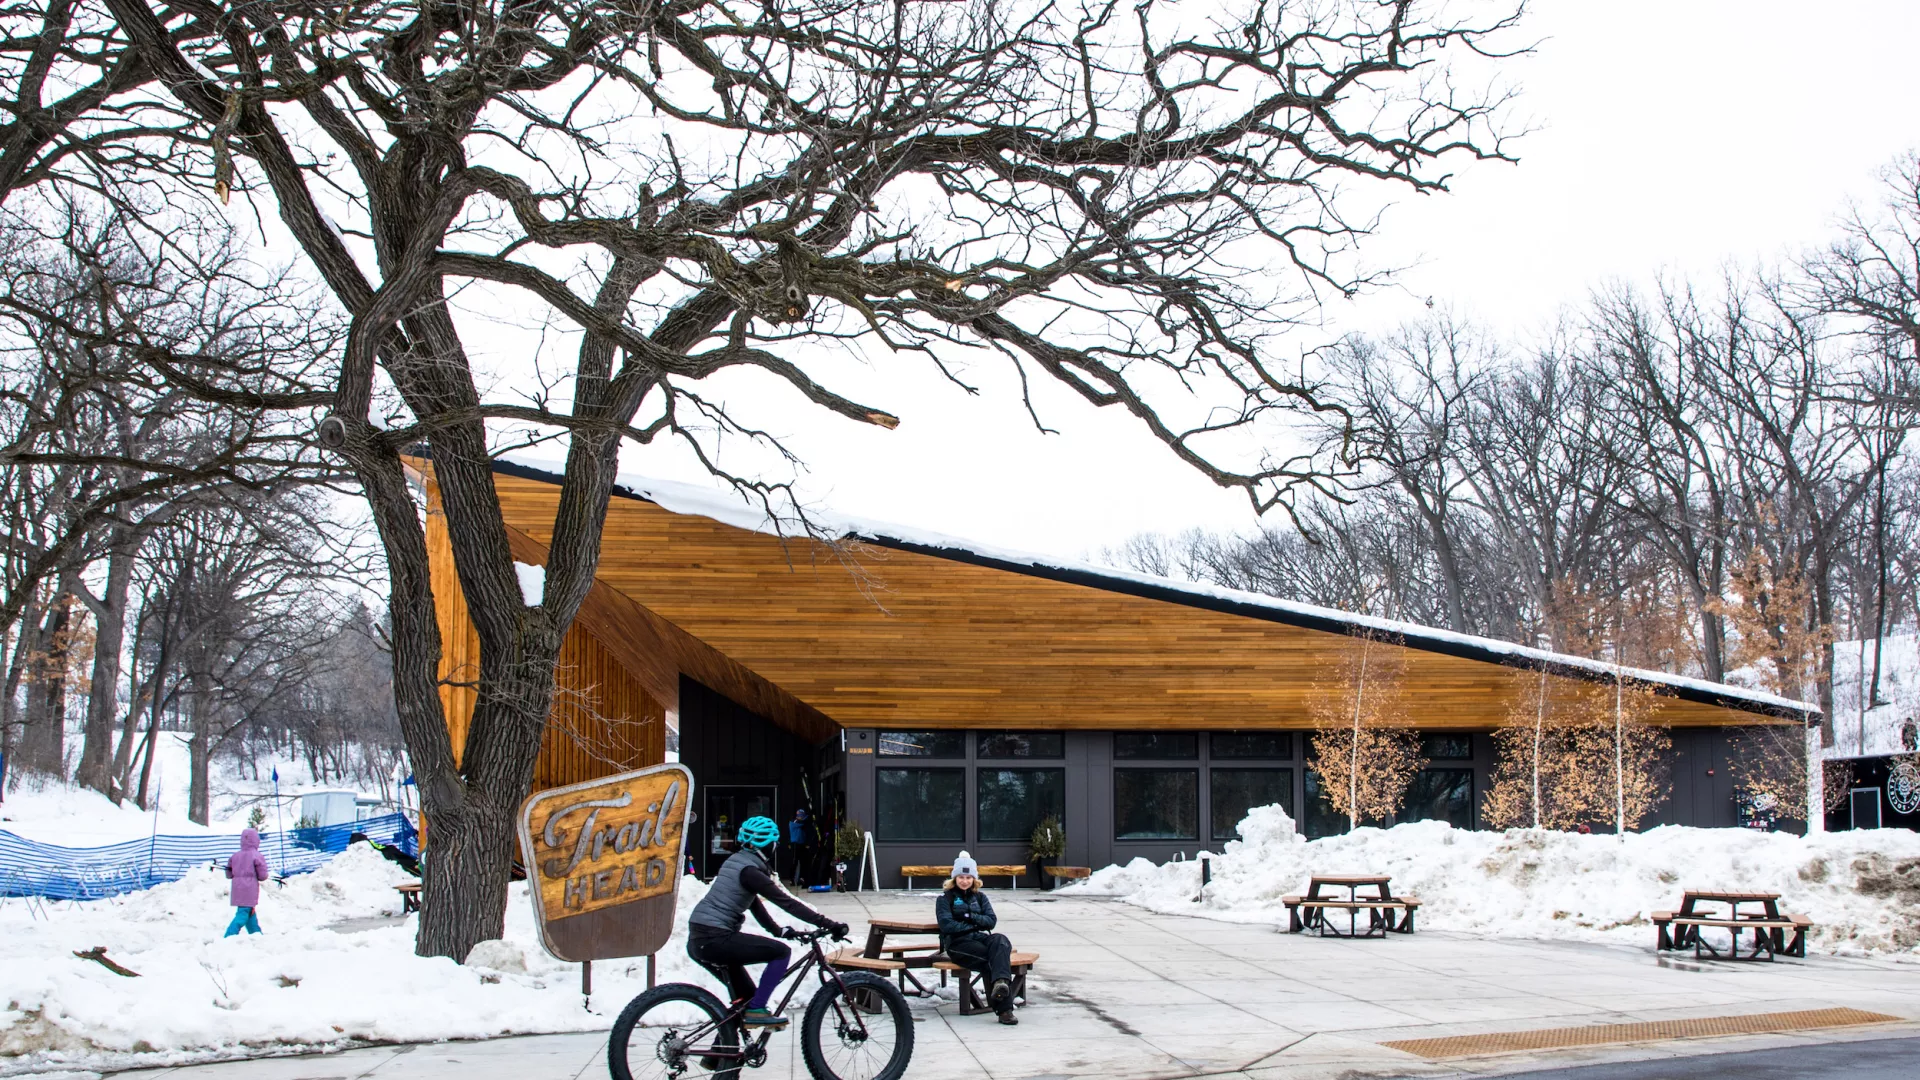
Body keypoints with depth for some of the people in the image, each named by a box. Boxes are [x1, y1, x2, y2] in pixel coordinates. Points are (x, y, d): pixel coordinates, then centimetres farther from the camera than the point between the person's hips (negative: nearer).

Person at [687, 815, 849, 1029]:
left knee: (745, 997, 18)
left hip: (698, 940, 10)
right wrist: (829, 924, -16)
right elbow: (787, 903, -16)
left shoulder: (735, 862, 16)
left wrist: (778, 930, 25)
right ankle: (756, 1010, -6)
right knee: (780, 952, -7)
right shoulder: (750, 871, -13)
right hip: (715, 939, -10)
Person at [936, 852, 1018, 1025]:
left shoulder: (980, 897, 23)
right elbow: (947, 925, -4)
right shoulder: (946, 897, 10)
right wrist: (974, 926, -4)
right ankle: (1004, 1009, -43)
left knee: (1001, 941, -36)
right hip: (957, 943, -3)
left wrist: (970, 916, -7)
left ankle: (1000, 983, -61)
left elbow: (991, 921, 9)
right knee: (991, 959, -34)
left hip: (980, 938, 4)